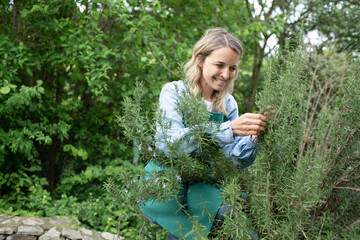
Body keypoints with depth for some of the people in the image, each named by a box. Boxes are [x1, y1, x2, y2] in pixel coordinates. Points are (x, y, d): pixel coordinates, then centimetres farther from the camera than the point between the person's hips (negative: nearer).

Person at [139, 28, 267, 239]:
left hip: (200, 186, 3)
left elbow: (236, 160, -2)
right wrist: (228, 129, -37)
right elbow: (167, 143, -28)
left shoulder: (228, 104, 5)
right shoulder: (174, 92, -9)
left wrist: (254, 138, -24)